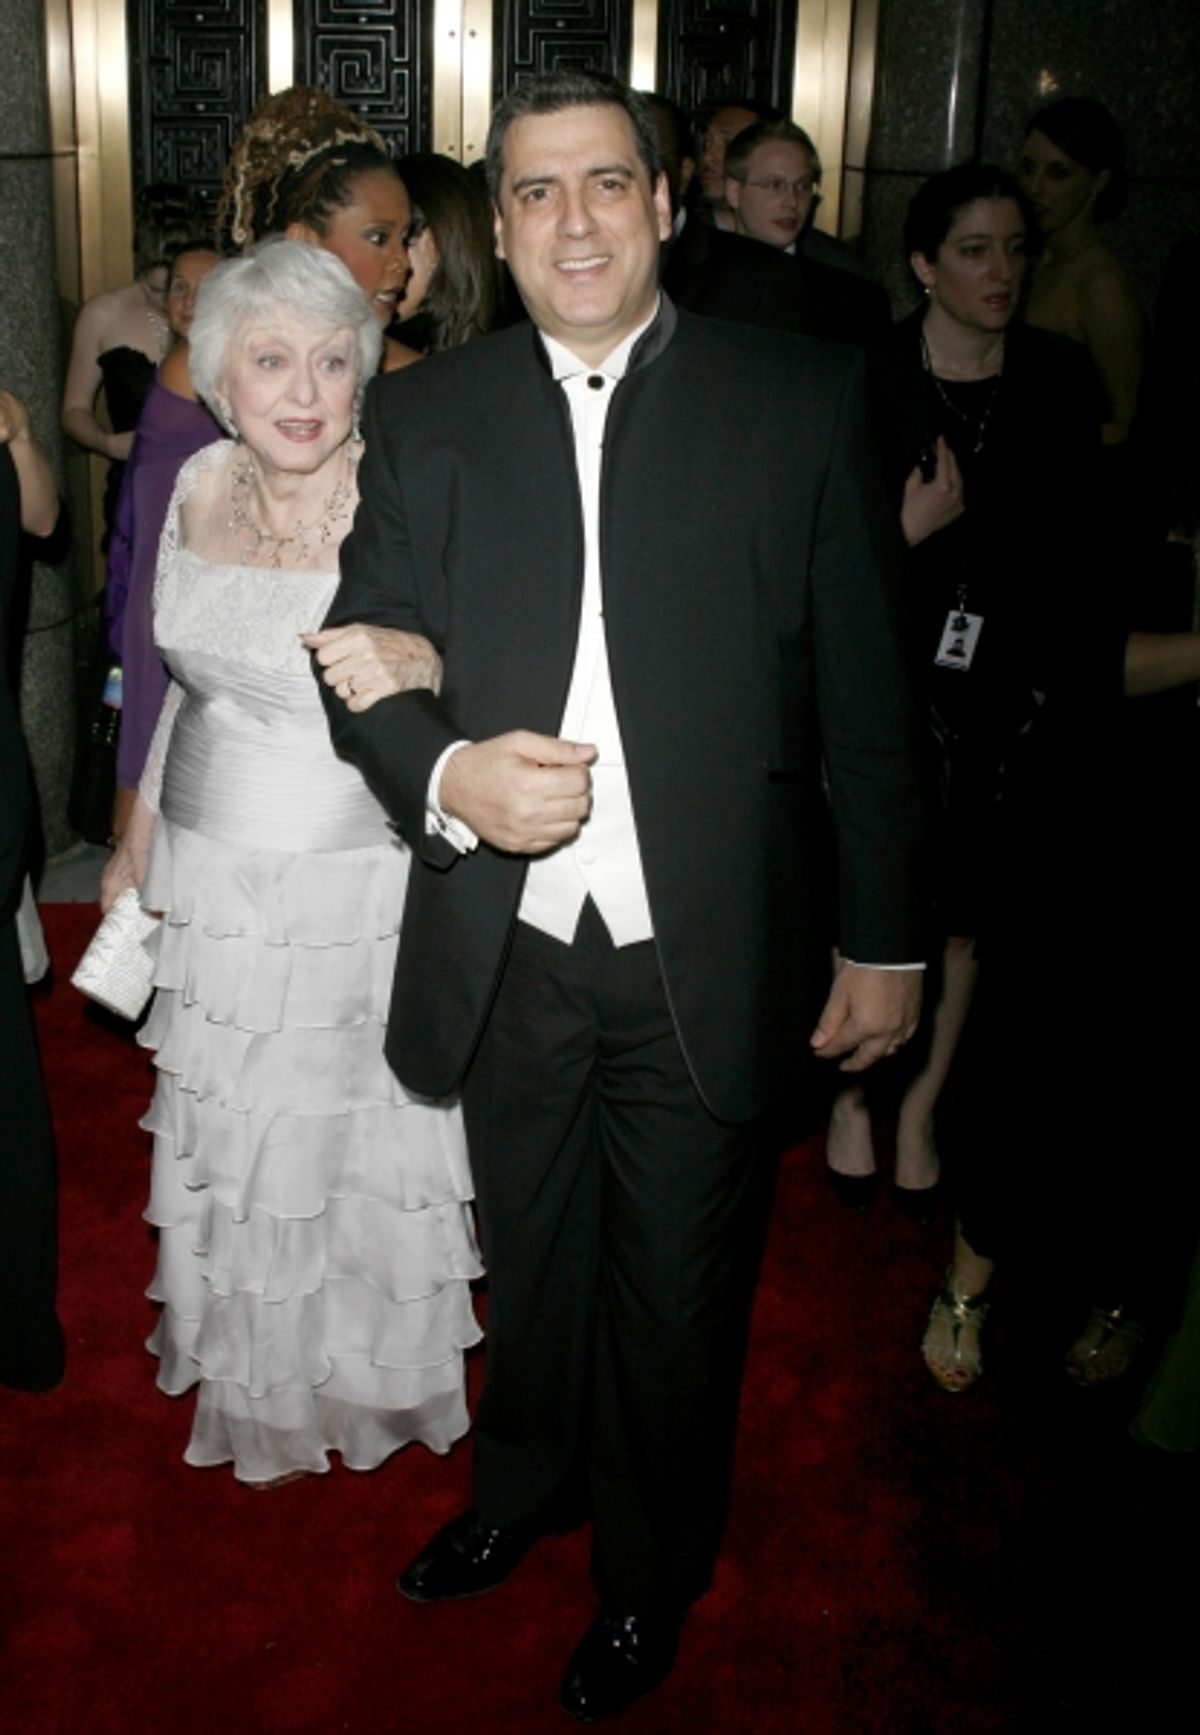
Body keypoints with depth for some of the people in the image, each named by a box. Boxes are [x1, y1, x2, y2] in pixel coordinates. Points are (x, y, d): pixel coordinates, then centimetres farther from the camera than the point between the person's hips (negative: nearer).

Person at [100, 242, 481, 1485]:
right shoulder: (200, 485, 0)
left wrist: (414, 673, -40)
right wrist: (139, 843, 19)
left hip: (357, 890, -5)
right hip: (213, 874, 6)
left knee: (358, 1142, 11)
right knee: (227, 1140, 20)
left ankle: (370, 1381, 39)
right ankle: (251, 1379, 46)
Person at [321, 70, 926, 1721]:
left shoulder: (804, 401, -5)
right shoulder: (422, 416, 2)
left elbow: (867, 699, -3)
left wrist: (883, 938, -2)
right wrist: (446, 773, -19)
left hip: (708, 965, -2)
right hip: (509, 954, 2)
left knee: (678, 1295, 15)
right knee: (529, 1262, 23)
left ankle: (651, 1572, 42)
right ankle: (523, 1490, 52)